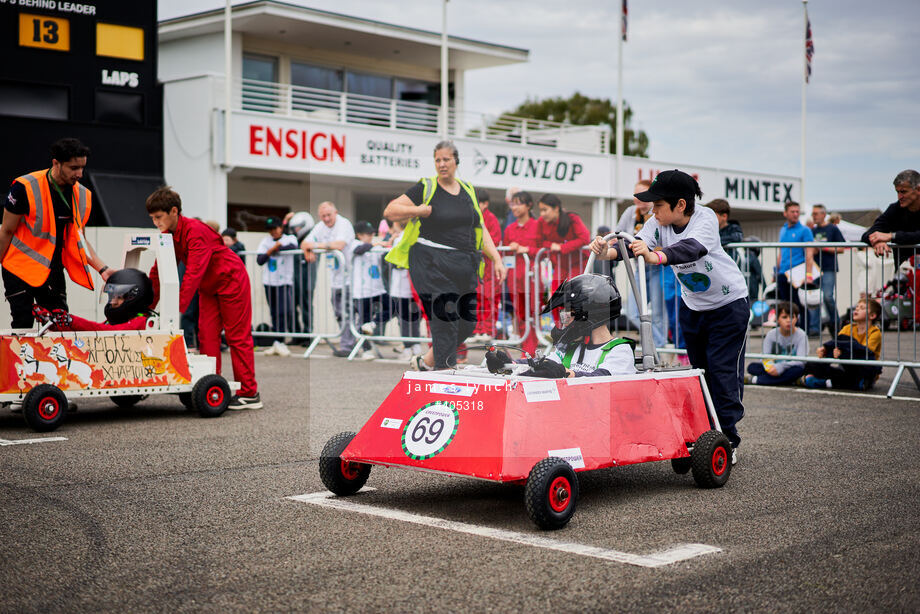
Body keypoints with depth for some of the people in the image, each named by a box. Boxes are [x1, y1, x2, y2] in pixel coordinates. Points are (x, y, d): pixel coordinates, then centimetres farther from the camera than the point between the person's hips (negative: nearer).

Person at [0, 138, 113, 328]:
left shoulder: (83, 195, 0)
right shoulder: (25, 188, -16)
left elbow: (80, 241, 9)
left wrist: (102, 269, -2)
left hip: (54, 270, 5)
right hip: (21, 268, -5)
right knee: (23, 327, -6)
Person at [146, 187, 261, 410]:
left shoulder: (196, 231, -28)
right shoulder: (168, 235, -2)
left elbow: (193, 272, -34)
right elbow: (158, 272, 2)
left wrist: (178, 308, -38)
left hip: (231, 281, -8)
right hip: (208, 287, 8)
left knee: (238, 336, -5)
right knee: (206, 335, 2)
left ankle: (250, 394, -1)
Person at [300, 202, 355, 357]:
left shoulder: (344, 224, -13)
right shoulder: (320, 227, 11)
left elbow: (340, 245, -28)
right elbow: (305, 243, 14)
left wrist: (317, 245, -20)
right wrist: (308, 251, -9)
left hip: (348, 275, -8)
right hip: (335, 277, 8)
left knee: (346, 312, -10)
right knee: (338, 312, 13)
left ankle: (346, 346, -7)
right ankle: (349, 342, 23)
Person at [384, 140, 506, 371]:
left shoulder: (468, 191, 16)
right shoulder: (425, 188, 1)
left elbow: (481, 230, 18)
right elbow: (390, 211, -1)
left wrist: (496, 259, 10)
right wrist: (421, 210, -11)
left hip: (464, 268, 6)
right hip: (433, 264, -6)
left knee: (467, 322, 5)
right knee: (445, 318, -13)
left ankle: (426, 362, 22)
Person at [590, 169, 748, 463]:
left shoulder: (705, 218, -28)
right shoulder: (659, 222, -13)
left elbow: (693, 248, -48)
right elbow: (638, 244, -28)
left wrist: (655, 257, -66)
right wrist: (608, 252, -49)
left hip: (728, 304, -6)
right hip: (692, 306, 6)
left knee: (723, 371, -9)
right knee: (699, 370, 11)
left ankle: (727, 441, -2)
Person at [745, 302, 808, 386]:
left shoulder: (801, 335, -10)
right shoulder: (771, 335, -2)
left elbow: (801, 361, -20)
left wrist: (781, 366, -33)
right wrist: (769, 366, -31)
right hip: (774, 367, 2)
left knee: (799, 370, -37)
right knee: (751, 367, -19)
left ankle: (756, 380, -27)